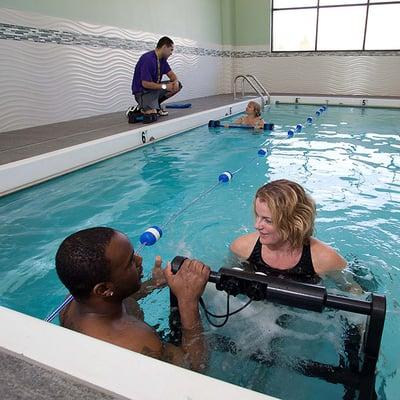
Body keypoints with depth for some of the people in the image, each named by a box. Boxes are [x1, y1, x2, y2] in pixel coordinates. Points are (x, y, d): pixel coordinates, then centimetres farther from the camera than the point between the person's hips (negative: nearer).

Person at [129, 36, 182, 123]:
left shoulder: (162, 59, 3)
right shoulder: (148, 59, -24)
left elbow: (171, 74, 9)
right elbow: (145, 84, -27)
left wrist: (175, 81, -15)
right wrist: (164, 86, -22)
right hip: (142, 91, -9)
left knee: (178, 85, 0)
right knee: (152, 116, -32)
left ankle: (155, 104, 5)